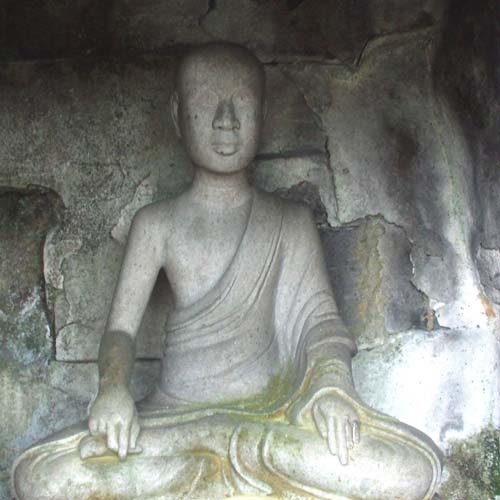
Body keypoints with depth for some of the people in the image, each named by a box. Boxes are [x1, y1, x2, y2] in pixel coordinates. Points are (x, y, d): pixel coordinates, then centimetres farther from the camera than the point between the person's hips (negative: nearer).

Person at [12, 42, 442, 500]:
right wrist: (113, 387, -19)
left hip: (269, 409, -1)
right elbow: (121, 326, 3)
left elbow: (319, 315, 2)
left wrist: (332, 379, -21)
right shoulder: (157, 223, 6)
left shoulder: (291, 222, 7)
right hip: (176, 413, 1)